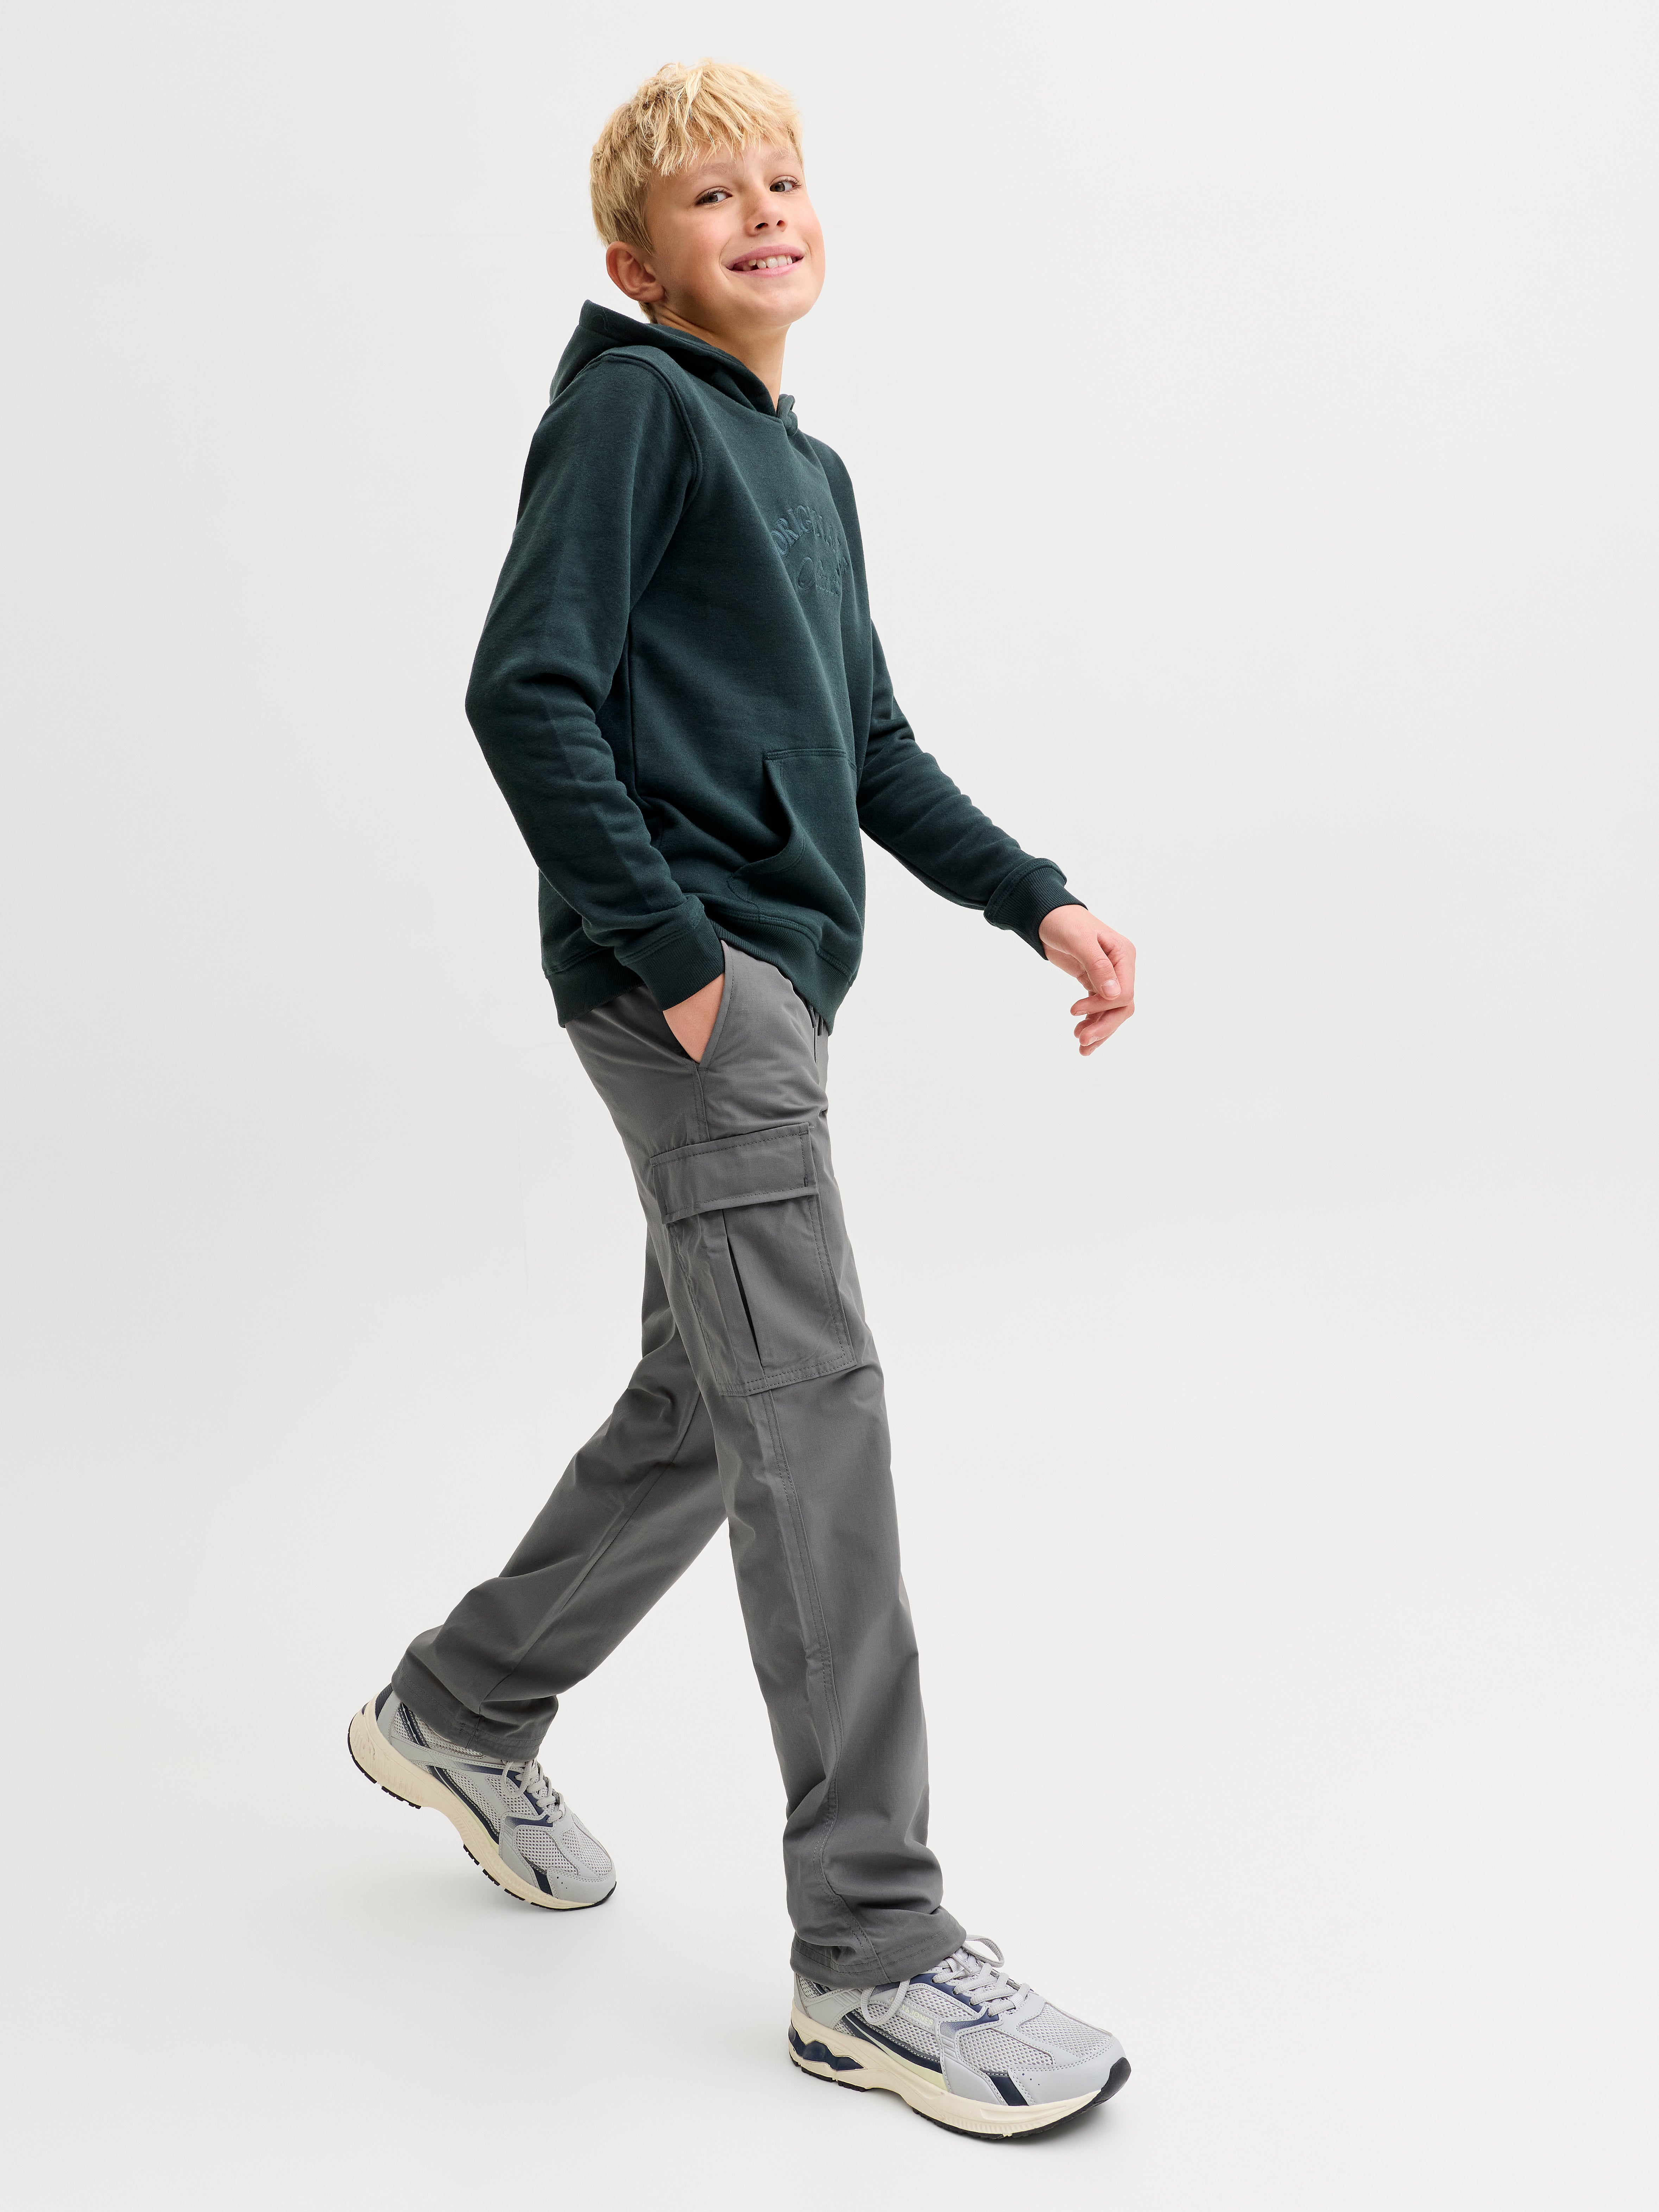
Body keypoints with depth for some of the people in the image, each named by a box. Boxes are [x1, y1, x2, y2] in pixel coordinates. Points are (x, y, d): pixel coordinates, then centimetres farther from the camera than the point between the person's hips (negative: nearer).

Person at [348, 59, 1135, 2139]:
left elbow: (871, 747, 25)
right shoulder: (631, 404, -4)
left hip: (773, 978, 10)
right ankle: (872, 1953, -9)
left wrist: (1037, 899, 13)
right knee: (811, 1404, -14)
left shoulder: (810, 472, 23)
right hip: (684, 972, -9)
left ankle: (457, 1710, 35)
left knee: (709, 1405, 14)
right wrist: (671, 952, -18)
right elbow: (529, 691, -14)